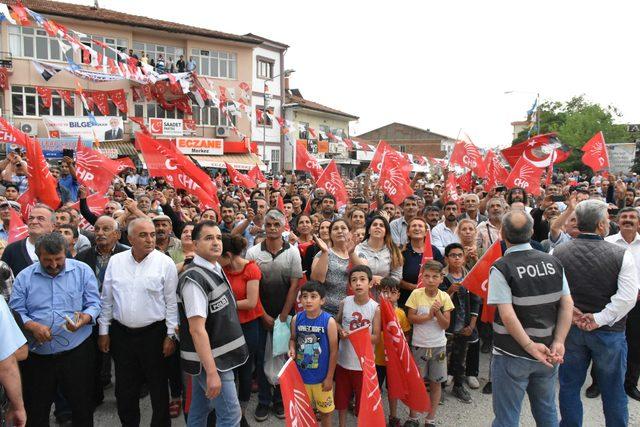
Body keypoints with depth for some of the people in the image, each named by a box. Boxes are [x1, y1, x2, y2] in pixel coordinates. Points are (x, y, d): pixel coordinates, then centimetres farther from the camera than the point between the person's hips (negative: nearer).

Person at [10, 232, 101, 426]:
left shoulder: (83, 271, -1)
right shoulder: (24, 277, 2)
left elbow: (94, 304, -1)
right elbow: (16, 311, 0)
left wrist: (84, 318, -22)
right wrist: (32, 326, -19)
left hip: (77, 352, -1)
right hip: (37, 356, 1)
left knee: (83, 409, 10)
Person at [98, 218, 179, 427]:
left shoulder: (165, 263, -9)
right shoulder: (116, 261, 1)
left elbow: (171, 302, -6)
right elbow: (107, 299, 7)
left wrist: (170, 335, -7)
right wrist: (104, 331, 8)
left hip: (153, 333, -3)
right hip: (121, 333, 3)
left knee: (158, 387, 9)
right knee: (124, 388, 16)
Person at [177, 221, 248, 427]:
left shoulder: (216, 269, 7)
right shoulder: (194, 278, -21)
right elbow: (197, 329, -25)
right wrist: (212, 372, -26)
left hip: (216, 356, 8)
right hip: (210, 360, -8)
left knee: (200, 410, 20)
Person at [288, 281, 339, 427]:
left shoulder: (329, 321, -17)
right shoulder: (296, 319, -8)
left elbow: (333, 351, -11)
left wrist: (329, 377, -8)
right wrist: (292, 349, -13)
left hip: (321, 377, -2)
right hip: (301, 375, 3)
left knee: (325, 410, 17)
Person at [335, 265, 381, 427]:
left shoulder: (375, 308, -15)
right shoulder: (344, 302, -9)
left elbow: (376, 338, -11)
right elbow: (336, 322, 7)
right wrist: (341, 331, -14)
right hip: (344, 359, 3)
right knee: (341, 397, 19)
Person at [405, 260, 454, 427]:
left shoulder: (444, 297, -6)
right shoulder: (416, 294, -9)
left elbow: (446, 325, -8)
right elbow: (411, 318, -11)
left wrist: (437, 312, -24)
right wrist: (429, 315, -20)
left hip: (438, 346, 1)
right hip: (419, 345, -1)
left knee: (436, 382, 9)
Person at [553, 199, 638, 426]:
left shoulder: (557, 252, -8)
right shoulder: (621, 254, -14)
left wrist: (570, 314, -5)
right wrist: (599, 319, -15)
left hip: (569, 329, 2)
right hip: (609, 332, -2)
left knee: (569, 387, 16)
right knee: (613, 390, 17)